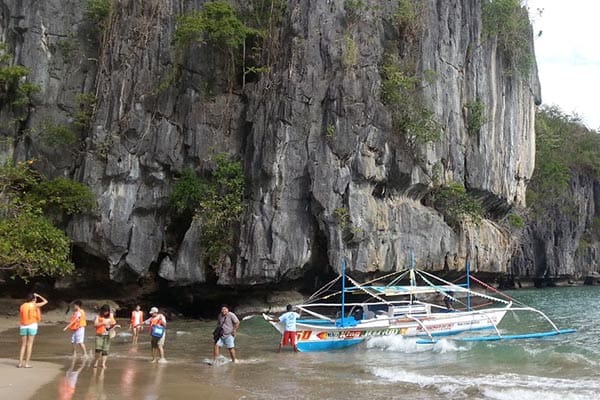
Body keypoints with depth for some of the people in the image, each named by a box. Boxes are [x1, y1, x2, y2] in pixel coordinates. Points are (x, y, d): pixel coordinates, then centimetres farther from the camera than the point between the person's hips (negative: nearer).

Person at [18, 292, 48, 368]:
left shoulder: (22, 306, 6)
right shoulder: (34, 305, -3)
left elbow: (20, 316, 7)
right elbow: (45, 301, 8)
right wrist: (38, 296, 18)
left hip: (23, 326, 3)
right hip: (32, 325, -3)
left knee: (23, 345, 9)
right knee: (29, 345, 0)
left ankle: (20, 363, 4)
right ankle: (26, 363, -3)